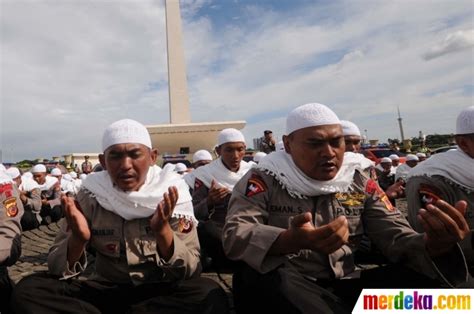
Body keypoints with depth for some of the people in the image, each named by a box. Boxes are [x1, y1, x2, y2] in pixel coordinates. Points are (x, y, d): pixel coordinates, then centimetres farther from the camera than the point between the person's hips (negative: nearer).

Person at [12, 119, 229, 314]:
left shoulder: (173, 193, -12)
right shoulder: (90, 196, -6)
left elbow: (190, 270, -15)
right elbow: (58, 270, -6)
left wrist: (162, 230, -33)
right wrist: (78, 239, -27)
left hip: (162, 292, -1)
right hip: (107, 290, 2)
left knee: (211, 294, -31)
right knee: (27, 290, -17)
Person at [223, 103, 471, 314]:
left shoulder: (359, 182, 5)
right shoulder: (263, 179, -8)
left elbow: (397, 237, 0)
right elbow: (234, 236, -20)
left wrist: (432, 246, -25)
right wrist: (292, 241, -40)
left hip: (343, 288, 2)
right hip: (286, 291, -1)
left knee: (422, 275, -19)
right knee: (255, 278, -35)